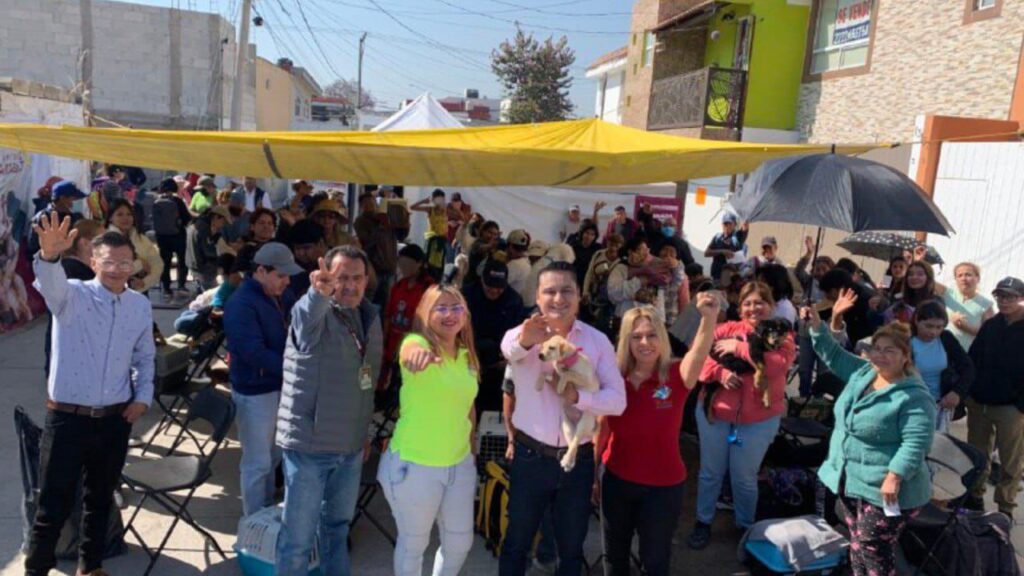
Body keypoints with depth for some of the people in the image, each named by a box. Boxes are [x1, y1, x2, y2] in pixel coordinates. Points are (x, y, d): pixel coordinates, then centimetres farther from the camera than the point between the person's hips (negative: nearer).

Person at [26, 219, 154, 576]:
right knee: (54, 503, 4)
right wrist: (49, 255, -56)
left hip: (116, 419, 4)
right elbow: (51, 285, -35)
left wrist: (143, 396, 4)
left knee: (101, 498, 18)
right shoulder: (72, 296, -10)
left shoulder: (141, 305, 3)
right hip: (68, 417, -4)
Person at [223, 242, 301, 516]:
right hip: (255, 392, -8)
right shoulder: (241, 304, -20)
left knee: (274, 455, 22)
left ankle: (267, 510, 41)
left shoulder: (281, 295, 5)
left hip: (280, 386, 8)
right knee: (258, 462, 4)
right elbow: (255, 352, -27)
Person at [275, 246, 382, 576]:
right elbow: (308, 312, -42)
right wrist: (319, 292, -64)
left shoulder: (371, 316, 5)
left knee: (337, 524, 23)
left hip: (351, 445, 6)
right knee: (299, 535, 6)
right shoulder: (312, 314, -15)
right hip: (308, 443, -6)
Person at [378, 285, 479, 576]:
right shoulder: (417, 342, -15)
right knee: (414, 543, 12)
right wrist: (418, 353, -64)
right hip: (414, 465, -6)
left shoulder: (467, 356, 4)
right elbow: (409, 353, -41)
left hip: (460, 464, 6)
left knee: (460, 542, 17)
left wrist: (472, 449, 18)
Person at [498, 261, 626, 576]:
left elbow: (618, 400, -9)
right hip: (530, 457, -1)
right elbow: (510, 348, -35)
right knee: (517, 542, 16)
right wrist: (525, 339, -59)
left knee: (571, 547, 19)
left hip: (578, 459, 2)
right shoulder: (525, 335, -10)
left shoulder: (598, 341, -3)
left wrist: (578, 397, -27)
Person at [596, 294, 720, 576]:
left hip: (663, 486, -2)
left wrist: (709, 319, -56)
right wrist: (593, 472, 8)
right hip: (616, 480, 2)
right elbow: (603, 429, 2)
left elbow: (699, 354, -38)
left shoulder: (676, 376, -16)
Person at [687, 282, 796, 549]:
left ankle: (745, 526, 32)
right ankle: (703, 522, 31)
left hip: (758, 419, -1)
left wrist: (739, 348, -18)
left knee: (744, 477, 10)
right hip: (715, 412, 2)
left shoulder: (782, 337, -1)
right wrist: (721, 373, -22)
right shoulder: (727, 329, 2)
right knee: (711, 471, 14)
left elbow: (777, 364, -20)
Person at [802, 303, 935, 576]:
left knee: (873, 550, -3)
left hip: (883, 489, -8)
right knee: (857, 544, 18)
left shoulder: (914, 396, -18)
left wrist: (895, 476, -29)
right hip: (849, 481, 8)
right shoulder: (862, 373, 6)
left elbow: (916, 442, -23)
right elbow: (833, 355, 16)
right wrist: (817, 326, 3)